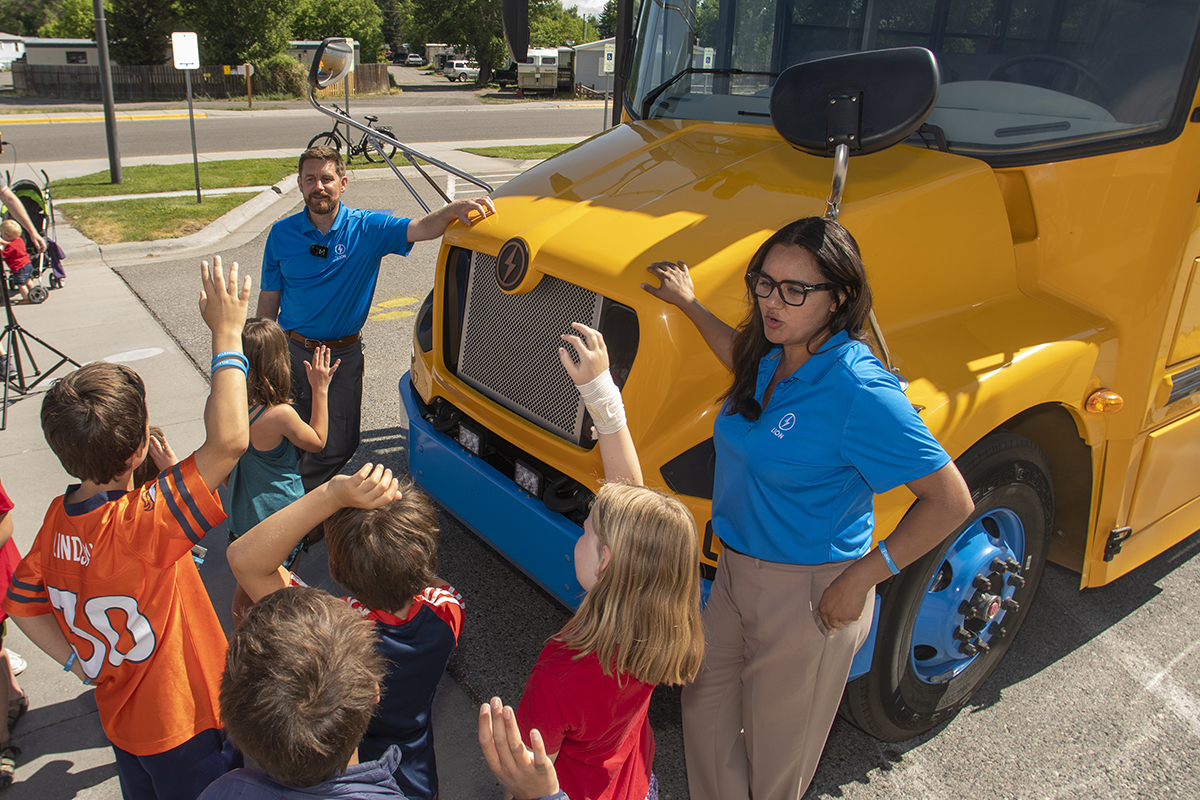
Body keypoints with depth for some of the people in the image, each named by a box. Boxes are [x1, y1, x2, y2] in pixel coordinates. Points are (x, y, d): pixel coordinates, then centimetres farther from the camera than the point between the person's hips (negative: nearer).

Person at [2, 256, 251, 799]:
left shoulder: (58, 520, -9)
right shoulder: (141, 522, -34)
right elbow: (229, 440, -45)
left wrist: (82, 665, 6)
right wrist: (227, 332, -40)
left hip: (120, 713, 7)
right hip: (185, 723, -7)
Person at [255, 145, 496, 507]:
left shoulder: (367, 228, -6)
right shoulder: (281, 234, -2)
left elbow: (422, 229, -21)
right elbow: (268, 302, 4)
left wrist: (456, 208, -42)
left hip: (343, 355, -1)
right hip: (291, 351, 1)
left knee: (339, 444, 1)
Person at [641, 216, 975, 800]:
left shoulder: (859, 390, -26)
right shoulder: (775, 358, -2)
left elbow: (951, 501, -22)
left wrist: (860, 579, -20)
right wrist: (690, 304, 27)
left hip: (809, 596, -7)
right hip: (736, 573, 7)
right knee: (705, 710, 20)